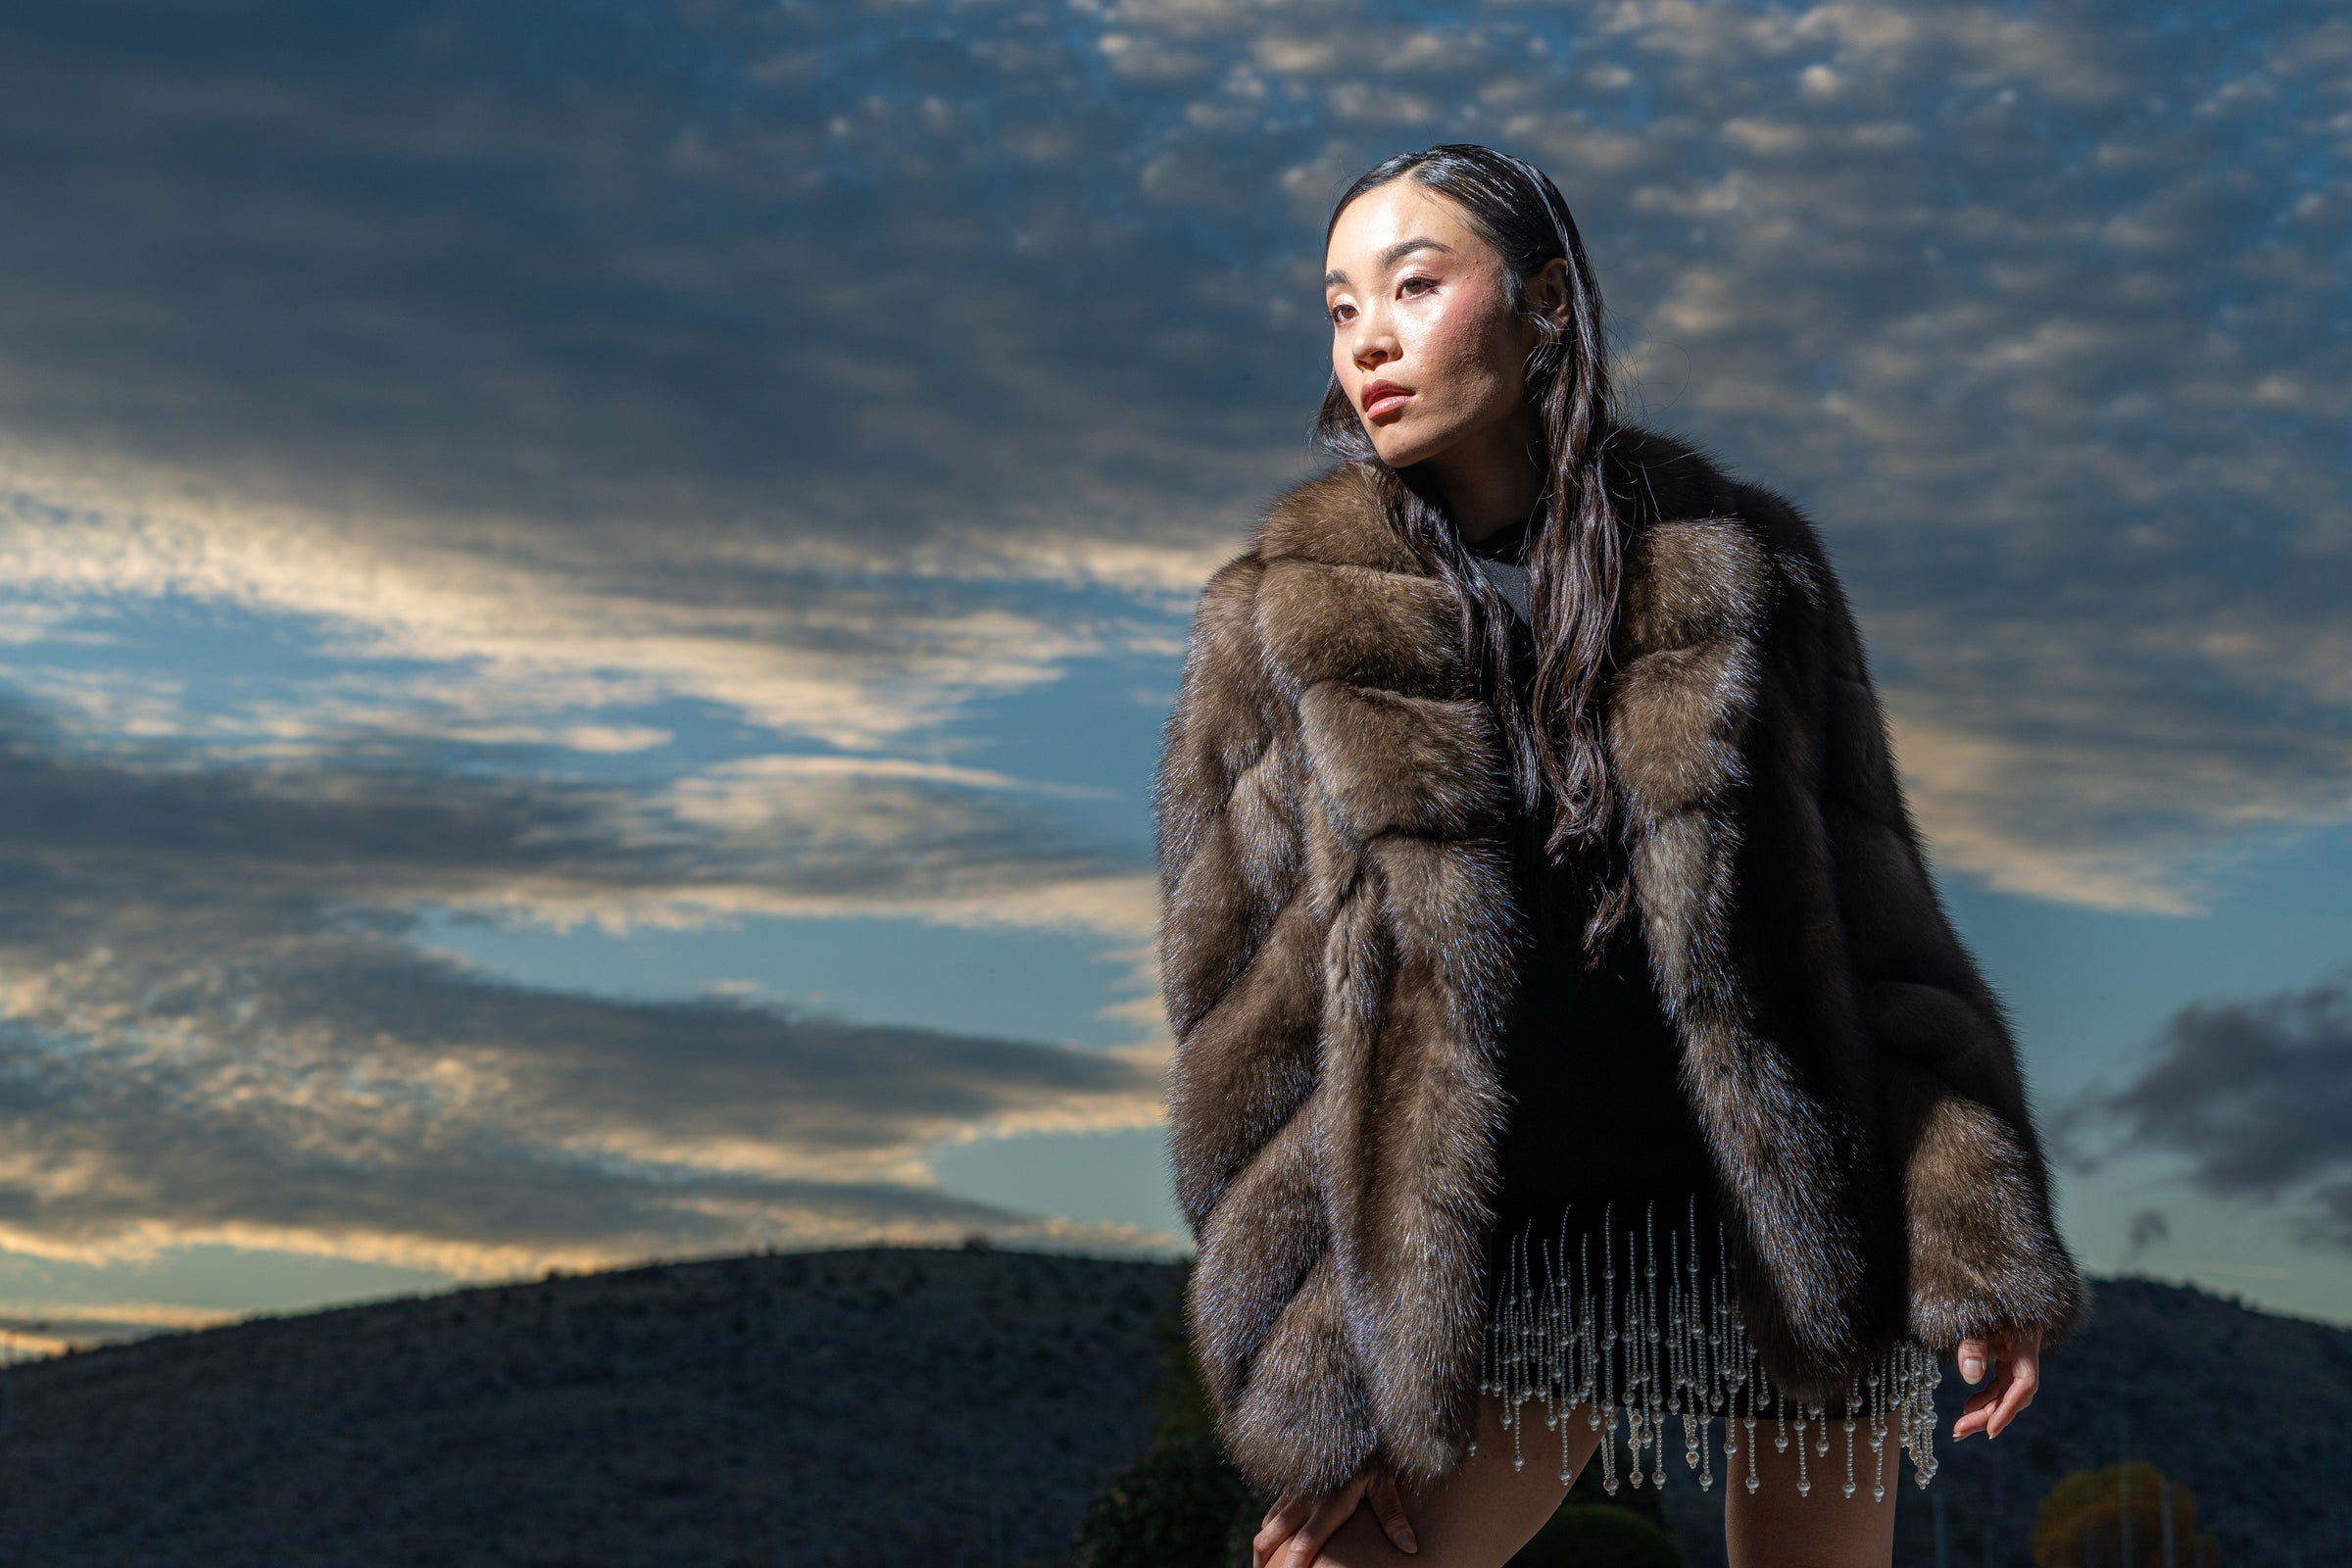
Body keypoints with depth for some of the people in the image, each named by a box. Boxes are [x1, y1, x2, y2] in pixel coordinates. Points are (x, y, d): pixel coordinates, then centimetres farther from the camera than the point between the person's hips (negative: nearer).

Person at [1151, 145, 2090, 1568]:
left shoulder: (1738, 563, 2)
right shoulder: (1283, 624, 0)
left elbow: (1871, 914, 4)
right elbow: (1245, 1012, 0)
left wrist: (1975, 1244, -5)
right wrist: (1325, 1393, -5)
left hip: (1800, 1232, 1)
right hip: (1522, 1269, -1)